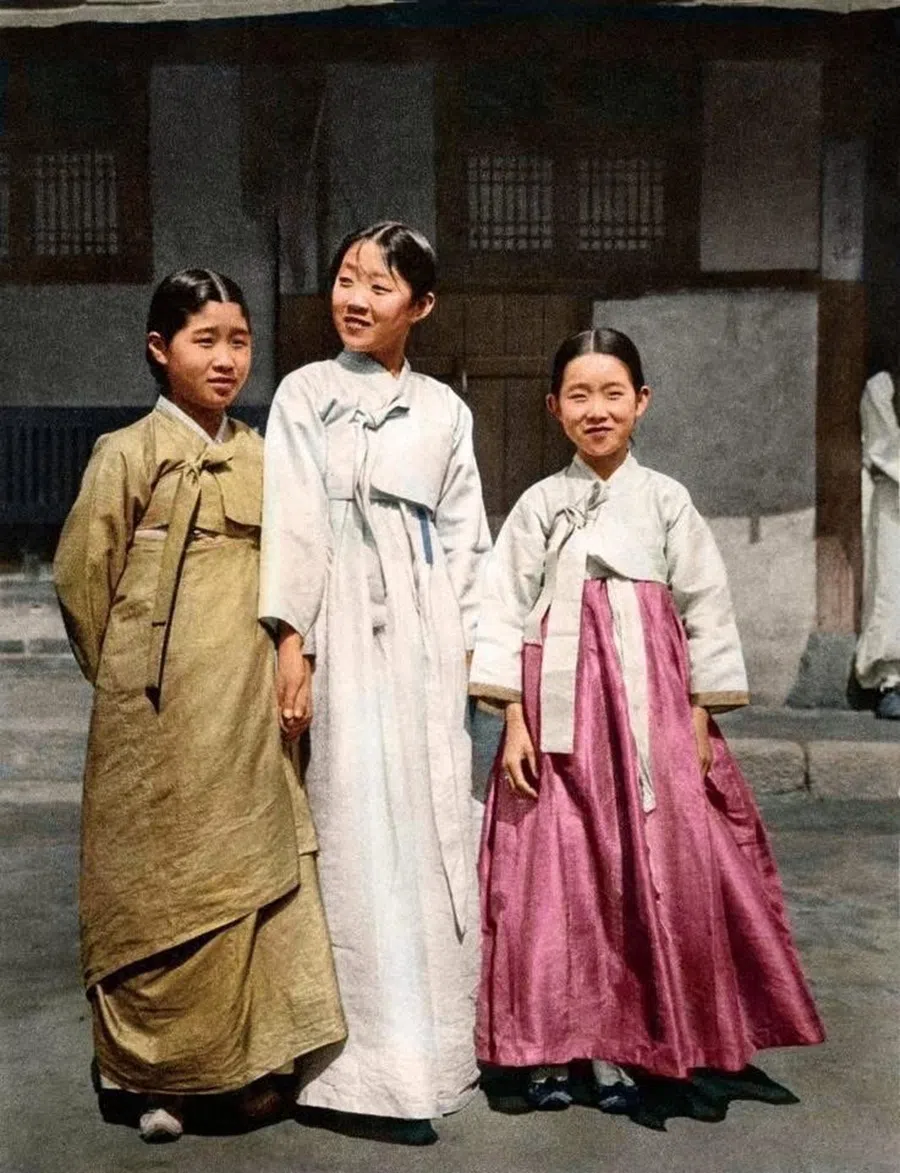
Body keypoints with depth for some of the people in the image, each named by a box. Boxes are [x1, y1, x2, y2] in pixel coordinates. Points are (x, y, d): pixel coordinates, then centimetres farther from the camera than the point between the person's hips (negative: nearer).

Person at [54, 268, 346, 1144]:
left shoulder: (260, 459, 10)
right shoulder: (128, 454, -4)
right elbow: (80, 577, -4)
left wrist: (285, 672, 8)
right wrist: (129, 679, 3)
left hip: (248, 714, 4)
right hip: (162, 719, -4)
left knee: (253, 879, 8)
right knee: (160, 886, 4)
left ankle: (246, 1060, 24)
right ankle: (155, 1076, 21)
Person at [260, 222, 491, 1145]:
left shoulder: (444, 410, 14)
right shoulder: (305, 393, 7)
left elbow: (463, 539, 13)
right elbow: (293, 518, -2)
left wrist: (469, 646, 6)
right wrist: (291, 638, -11)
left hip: (424, 630, 3)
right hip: (344, 627, -3)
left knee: (431, 825, 5)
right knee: (358, 832, -3)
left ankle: (431, 1043, 19)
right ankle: (371, 1068, 4)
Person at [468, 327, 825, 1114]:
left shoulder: (666, 500, 7)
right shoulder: (539, 504, 7)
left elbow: (706, 612, 6)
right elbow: (507, 613, 4)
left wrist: (699, 721, 0)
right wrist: (514, 721, -4)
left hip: (650, 707, 0)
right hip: (559, 708, 0)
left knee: (649, 870, 0)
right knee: (554, 872, 1)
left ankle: (621, 1045, 15)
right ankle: (550, 1045, 14)